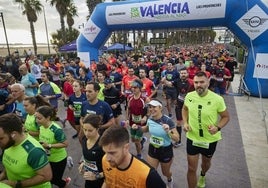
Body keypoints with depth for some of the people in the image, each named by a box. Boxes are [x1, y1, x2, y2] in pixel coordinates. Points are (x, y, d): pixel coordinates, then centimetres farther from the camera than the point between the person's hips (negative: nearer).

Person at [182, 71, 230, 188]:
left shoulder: (217, 99, -21)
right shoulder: (189, 96, -12)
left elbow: (226, 117, -6)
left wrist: (218, 128, -25)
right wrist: (185, 122, -8)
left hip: (210, 139, 0)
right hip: (192, 138, 0)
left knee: (206, 162, 28)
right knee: (191, 168, 7)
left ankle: (202, 176, 63)